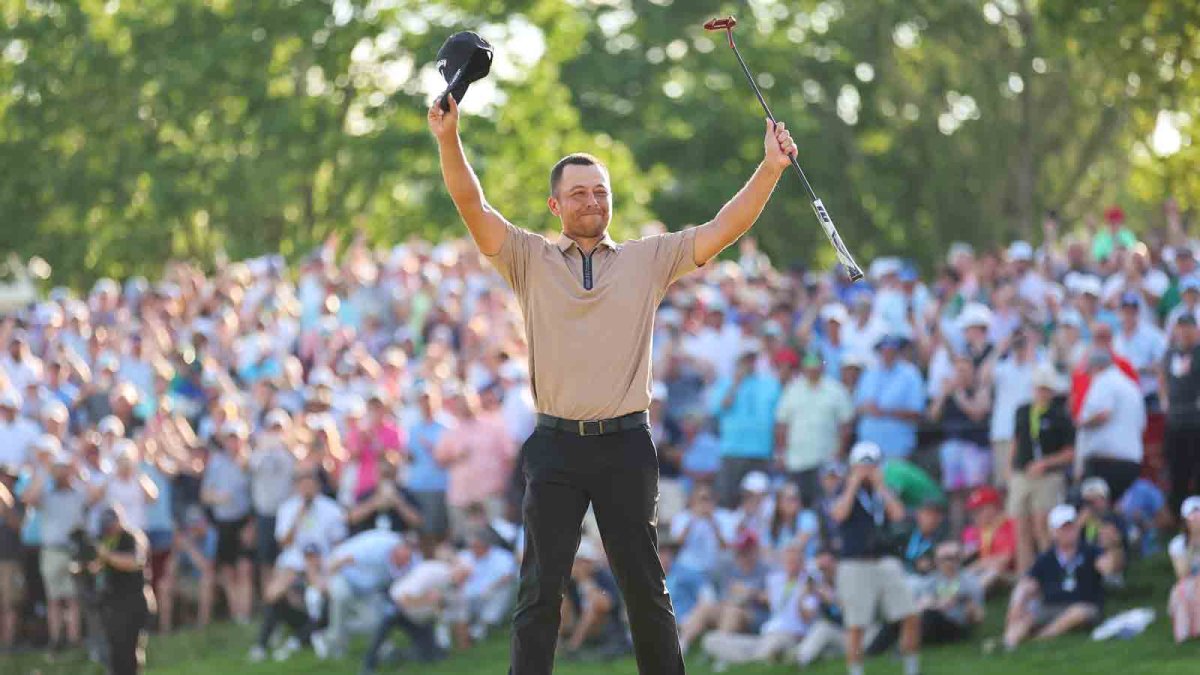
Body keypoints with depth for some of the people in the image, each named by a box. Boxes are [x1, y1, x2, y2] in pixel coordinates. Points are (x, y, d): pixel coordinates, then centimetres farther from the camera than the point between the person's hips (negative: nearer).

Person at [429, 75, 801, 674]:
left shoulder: (648, 259, 9)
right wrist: (449, 140, -19)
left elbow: (723, 229, 0)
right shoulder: (530, 260, 7)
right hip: (556, 445, 0)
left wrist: (770, 169, -13)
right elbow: (473, 207, -4)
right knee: (540, 589, 0)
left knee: (645, 587, 5)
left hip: (625, 445, 0)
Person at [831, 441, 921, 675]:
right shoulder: (845, 492, 5)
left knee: (911, 617, -3)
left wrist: (880, 485, 0)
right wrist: (854, 483, -8)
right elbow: (840, 514, -16)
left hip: (886, 563, 3)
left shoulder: (883, 493, 15)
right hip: (855, 565, -3)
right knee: (856, 627, -2)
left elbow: (898, 514, -3)